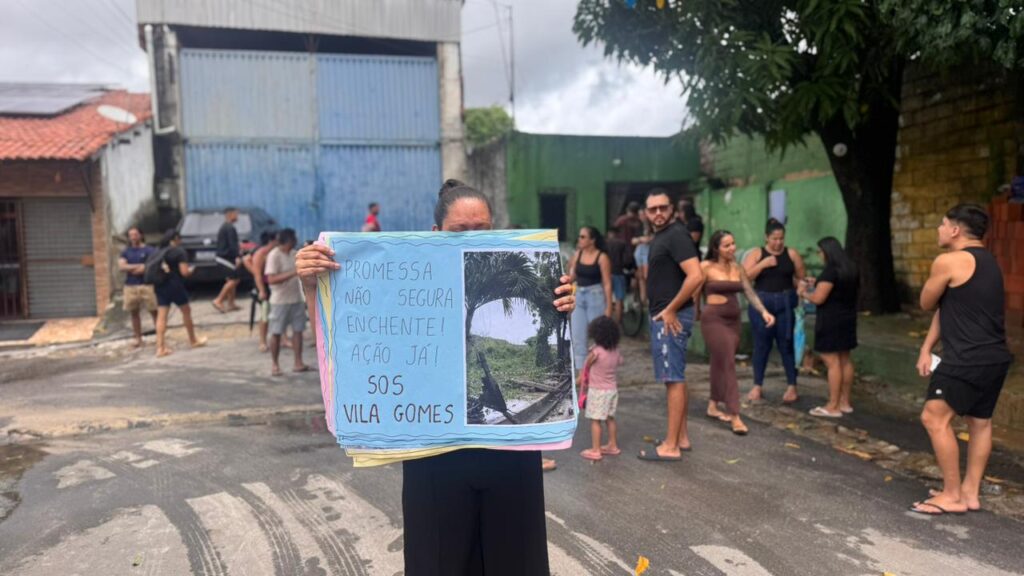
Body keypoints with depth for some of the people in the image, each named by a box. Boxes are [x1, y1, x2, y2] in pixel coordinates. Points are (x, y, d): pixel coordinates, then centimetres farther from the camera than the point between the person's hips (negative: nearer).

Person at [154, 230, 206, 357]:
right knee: (186, 311, 13)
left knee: (161, 316, 1)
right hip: (175, 286, -5)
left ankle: (160, 347, -4)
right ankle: (193, 340, 25)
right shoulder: (180, 251, -7)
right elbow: (184, 272, -13)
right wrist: (191, 270, 7)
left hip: (160, 286, 5)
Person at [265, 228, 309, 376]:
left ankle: (298, 363, 12)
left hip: (296, 299, 6)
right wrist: (293, 273, -27)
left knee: (298, 330, 5)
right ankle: (274, 364, 13)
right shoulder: (274, 255, -14)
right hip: (280, 301, -6)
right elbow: (271, 279, -21)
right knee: (276, 333, 2)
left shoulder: (294, 254, 8)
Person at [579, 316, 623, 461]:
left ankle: (595, 450, 2)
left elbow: (586, 367, -4)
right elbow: (620, 362, 18)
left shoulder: (596, 351, -20)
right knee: (610, 418, 18)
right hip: (612, 389, 7)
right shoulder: (615, 351, -2)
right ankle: (613, 446, 28)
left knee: (595, 420, -1)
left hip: (597, 391, -7)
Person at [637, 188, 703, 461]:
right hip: (660, 315, 10)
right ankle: (681, 437, 25)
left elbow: (696, 276, -25)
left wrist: (671, 310, -20)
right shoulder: (660, 236, 15)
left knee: (673, 378, -5)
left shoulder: (676, 235, -15)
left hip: (670, 317, -10)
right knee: (675, 377, 15)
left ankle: (670, 446, 1)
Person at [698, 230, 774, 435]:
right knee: (728, 365, -9)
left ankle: (713, 406, 27)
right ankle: (735, 416, -7)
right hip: (714, 319, -6)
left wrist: (764, 312, -10)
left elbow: (750, 292, 3)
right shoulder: (706, 267, -7)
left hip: (733, 320, 6)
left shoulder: (738, 268, 9)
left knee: (720, 364, 13)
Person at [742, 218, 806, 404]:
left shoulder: (792, 254, 4)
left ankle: (792, 387, 11)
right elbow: (745, 276, -9)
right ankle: (757, 386, 14)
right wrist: (763, 264, -16)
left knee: (787, 345, 2)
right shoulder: (756, 254, 3)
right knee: (761, 345, 4)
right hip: (761, 303, 0)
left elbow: (801, 278, 11)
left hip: (786, 304, 0)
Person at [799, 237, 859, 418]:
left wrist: (804, 293, -2)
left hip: (831, 320, -9)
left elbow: (818, 299, -20)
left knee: (832, 362, -6)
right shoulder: (850, 268, 9)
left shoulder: (831, 270, -19)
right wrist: (817, 284, 19)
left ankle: (833, 406, -3)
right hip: (847, 318, 9)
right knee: (845, 360, 14)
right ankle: (845, 402, 22)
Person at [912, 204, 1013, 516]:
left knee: (935, 419, -2)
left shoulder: (949, 261, -14)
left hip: (967, 359, -10)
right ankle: (970, 492, 25)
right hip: (994, 357, 10)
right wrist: (926, 348, 17)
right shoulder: (988, 262, 17)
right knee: (980, 422, 15)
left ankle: (952, 495, 4)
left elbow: (927, 304, 0)